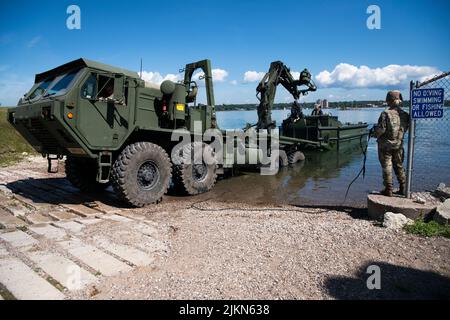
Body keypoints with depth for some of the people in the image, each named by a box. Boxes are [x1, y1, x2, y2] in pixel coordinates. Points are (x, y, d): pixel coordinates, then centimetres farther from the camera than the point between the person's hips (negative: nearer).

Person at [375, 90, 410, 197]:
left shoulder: (385, 113, -17)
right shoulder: (405, 114, -1)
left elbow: (381, 129, -19)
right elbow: (406, 129, 6)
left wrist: (376, 134, 1)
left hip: (385, 144, -5)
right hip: (398, 144, 5)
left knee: (387, 167, 3)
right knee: (399, 166, 18)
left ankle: (388, 190, 7)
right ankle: (403, 188, 24)